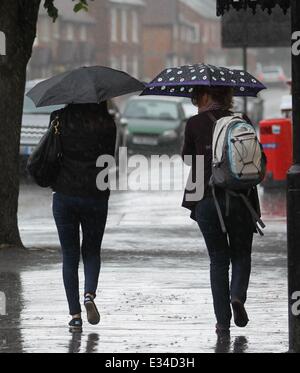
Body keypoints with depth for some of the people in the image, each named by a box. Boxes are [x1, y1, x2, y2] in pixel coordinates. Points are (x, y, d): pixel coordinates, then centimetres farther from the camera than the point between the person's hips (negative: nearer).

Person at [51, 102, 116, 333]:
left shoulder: (59, 118, -3)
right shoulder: (106, 123, -6)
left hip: (64, 195, 0)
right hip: (96, 197, 0)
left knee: (70, 255, 9)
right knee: (92, 251, 17)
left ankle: (75, 314, 2)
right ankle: (90, 294, -9)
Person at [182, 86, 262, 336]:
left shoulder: (195, 124, -3)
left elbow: (187, 157, 12)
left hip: (206, 200, 0)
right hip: (240, 198, 0)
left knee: (218, 259, 10)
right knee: (241, 254, 17)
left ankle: (223, 322, 5)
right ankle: (237, 295, -11)